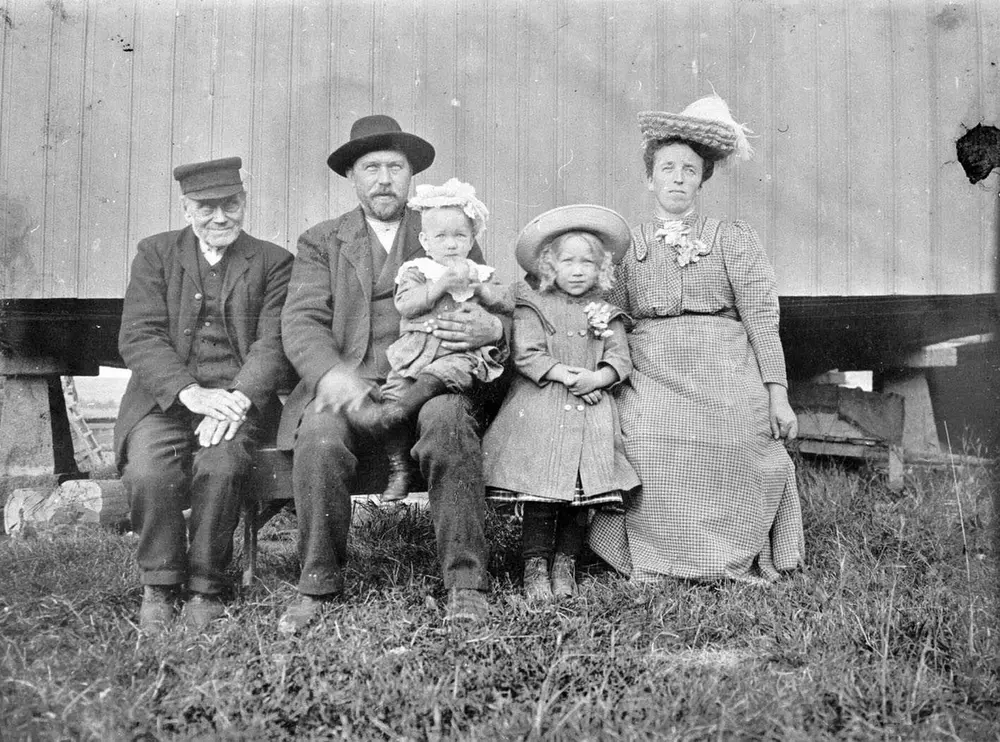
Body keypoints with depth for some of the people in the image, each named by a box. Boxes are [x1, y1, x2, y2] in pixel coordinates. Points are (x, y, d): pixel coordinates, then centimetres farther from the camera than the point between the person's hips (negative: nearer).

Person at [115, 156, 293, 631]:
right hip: (166, 397, 1)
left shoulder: (273, 262, 11)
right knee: (148, 470, -28)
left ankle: (206, 588, -10)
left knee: (220, 466, -31)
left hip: (239, 397, -1)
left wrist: (238, 398, -20)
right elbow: (139, 337, 0)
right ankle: (159, 586, -5)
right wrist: (191, 392, -16)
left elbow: (273, 344, -1)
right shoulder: (155, 254, 12)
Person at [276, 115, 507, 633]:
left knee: (446, 419, -34)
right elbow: (301, 322, 3)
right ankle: (318, 585, -13)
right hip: (350, 383, 0)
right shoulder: (320, 242, 17)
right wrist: (332, 375, -19)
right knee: (319, 435, -31)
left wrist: (491, 329, -15)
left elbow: (493, 313, 13)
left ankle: (466, 582, -26)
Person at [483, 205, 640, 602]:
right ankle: (535, 568, 2)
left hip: (590, 413, 3)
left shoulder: (605, 314, 14)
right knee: (540, 494, -7)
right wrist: (564, 374, -15)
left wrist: (597, 377, -14)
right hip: (540, 412, -3)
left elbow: (620, 359, 6)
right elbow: (526, 354, -5)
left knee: (582, 495, 2)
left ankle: (565, 565, 15)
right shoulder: (533, 307, 5)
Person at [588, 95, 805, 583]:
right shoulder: (627, 246, 16)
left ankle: (735, 565, 3)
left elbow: (761, 318, 5)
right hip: (650, 377, 1)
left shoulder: (732, 238, 12)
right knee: (653, 461, -24)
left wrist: (777, 393, -3)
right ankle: (655, 567, -9)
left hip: (725, 380, 0)